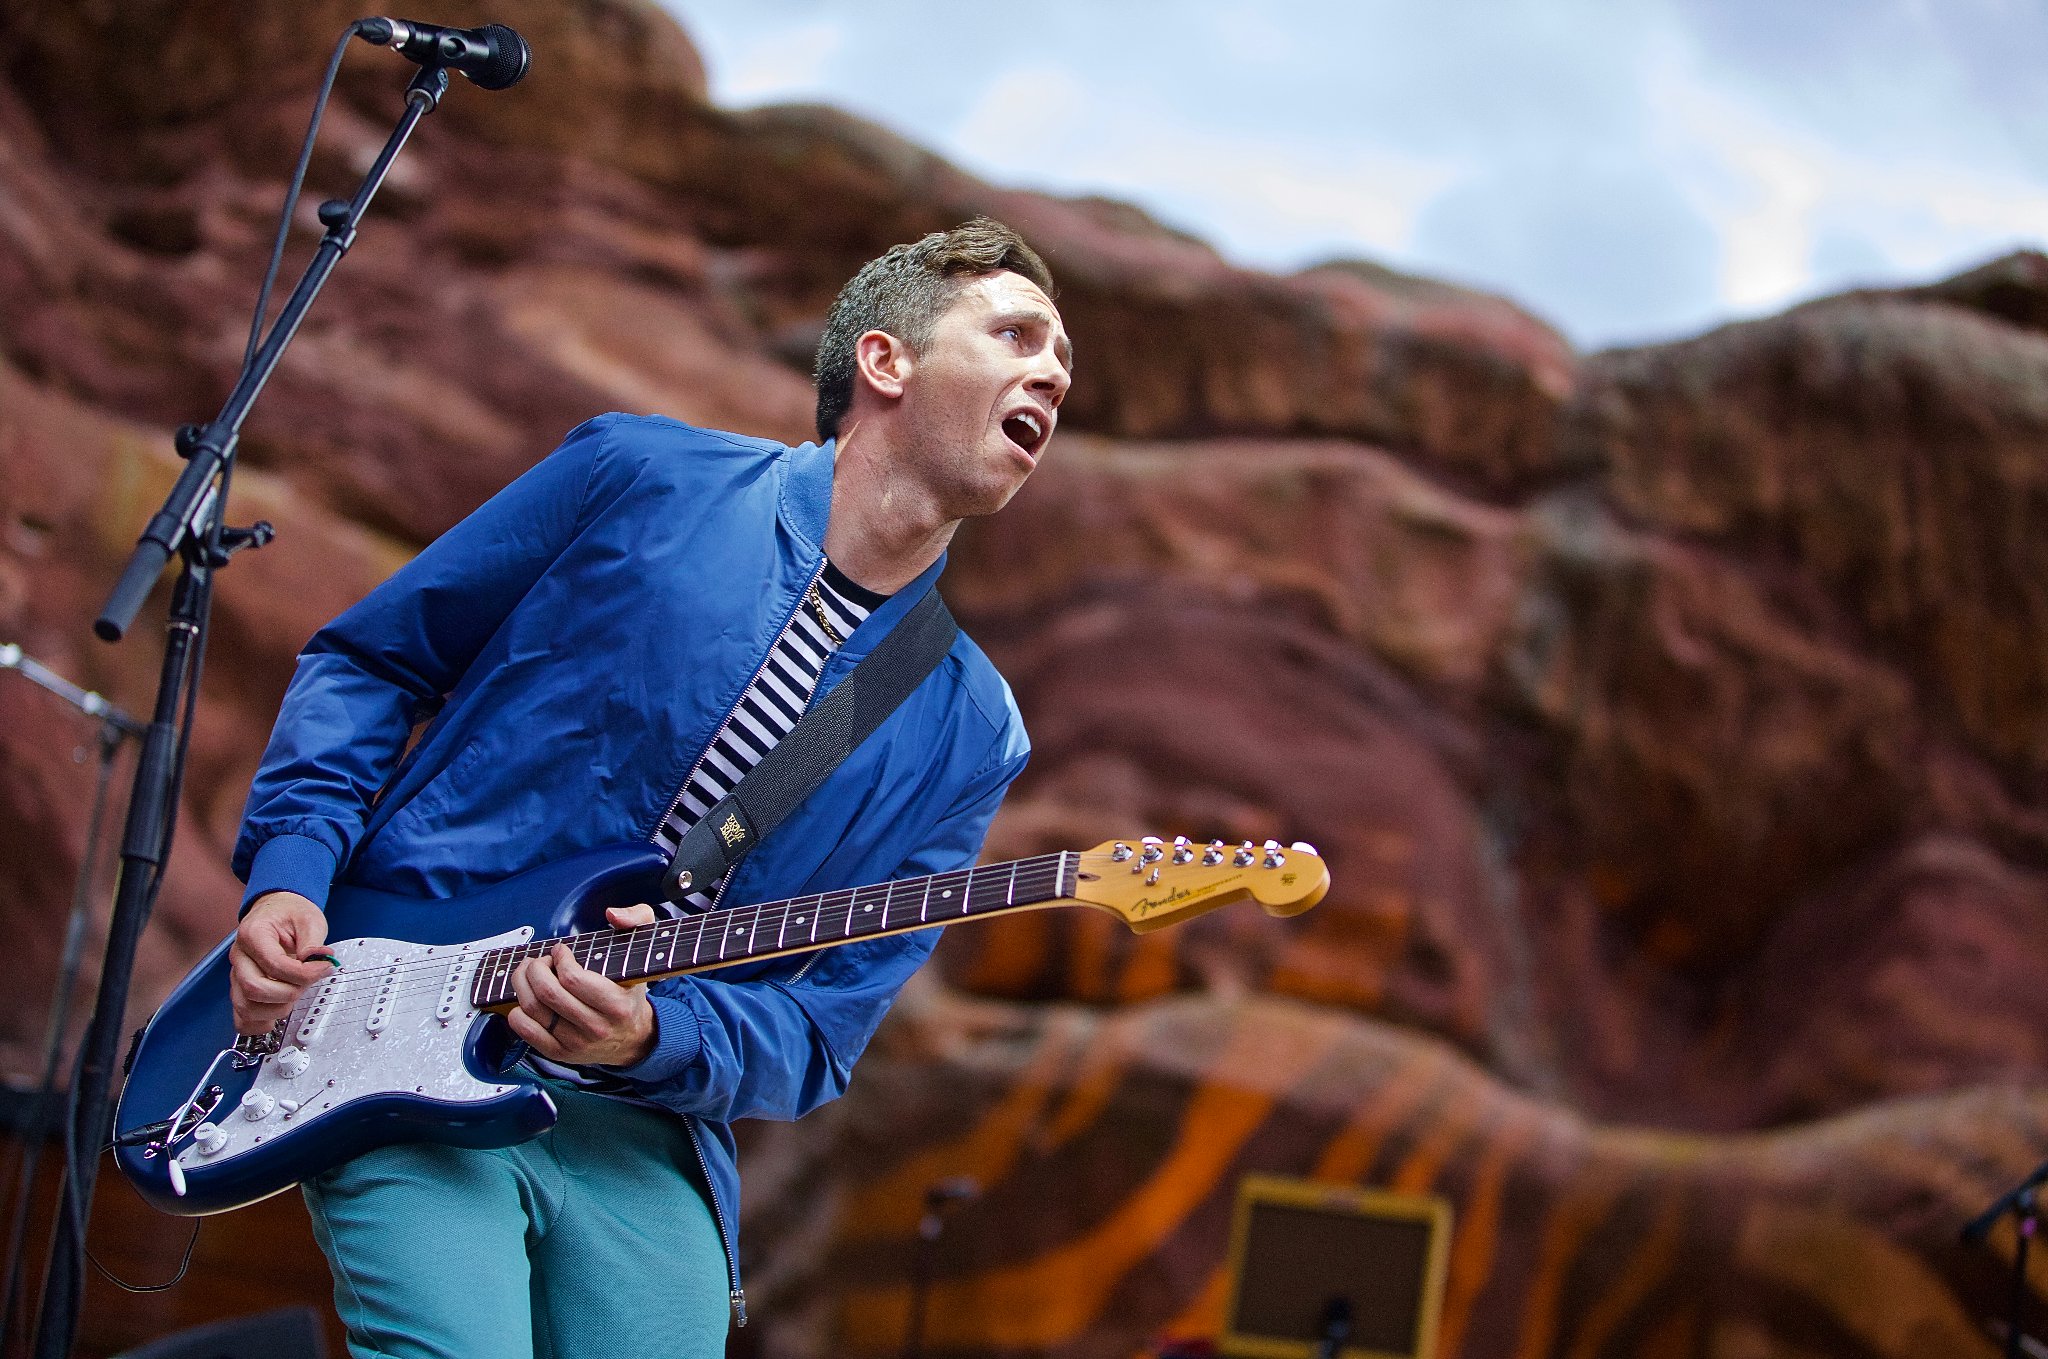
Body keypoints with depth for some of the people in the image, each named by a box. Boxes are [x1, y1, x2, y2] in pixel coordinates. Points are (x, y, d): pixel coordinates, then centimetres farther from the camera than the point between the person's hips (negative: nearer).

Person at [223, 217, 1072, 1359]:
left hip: (638, 1131, 3)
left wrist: (654, 1039, -17)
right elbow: (368, 659, 8)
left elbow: (817, 1034, 3)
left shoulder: (966, 735, 4)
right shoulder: (642, 479, -1)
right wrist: (290, 870, -6)